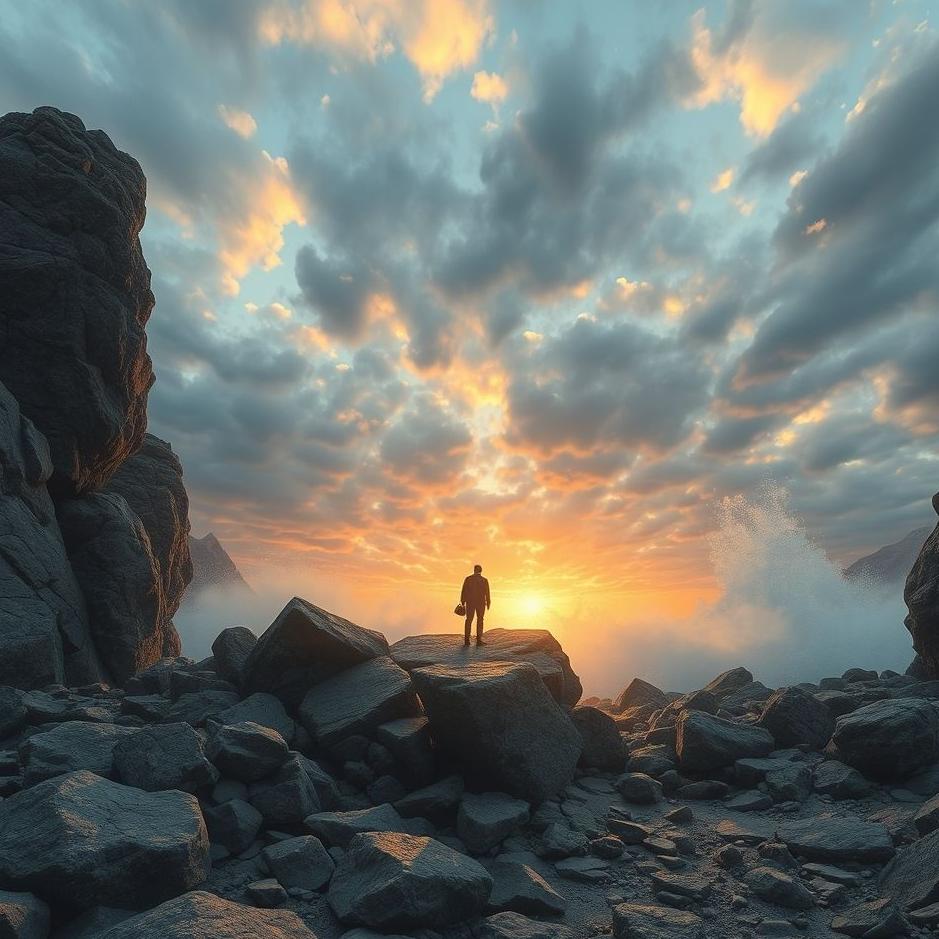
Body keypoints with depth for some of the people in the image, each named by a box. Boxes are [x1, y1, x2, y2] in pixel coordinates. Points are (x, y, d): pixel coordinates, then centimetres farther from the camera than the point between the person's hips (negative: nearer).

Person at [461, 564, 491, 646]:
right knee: (480, 620, 5)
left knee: (469, 620, 6)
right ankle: (479, 640, -1)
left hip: (470, 602, 1)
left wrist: (463, 602, 2)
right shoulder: (484, 580, -2)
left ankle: (466, 640, 2)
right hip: (481, 602, -1)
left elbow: (463, 591, -3)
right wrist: (488, 603, 5)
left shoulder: (468, 579, -1)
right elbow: (487, 593, -4)